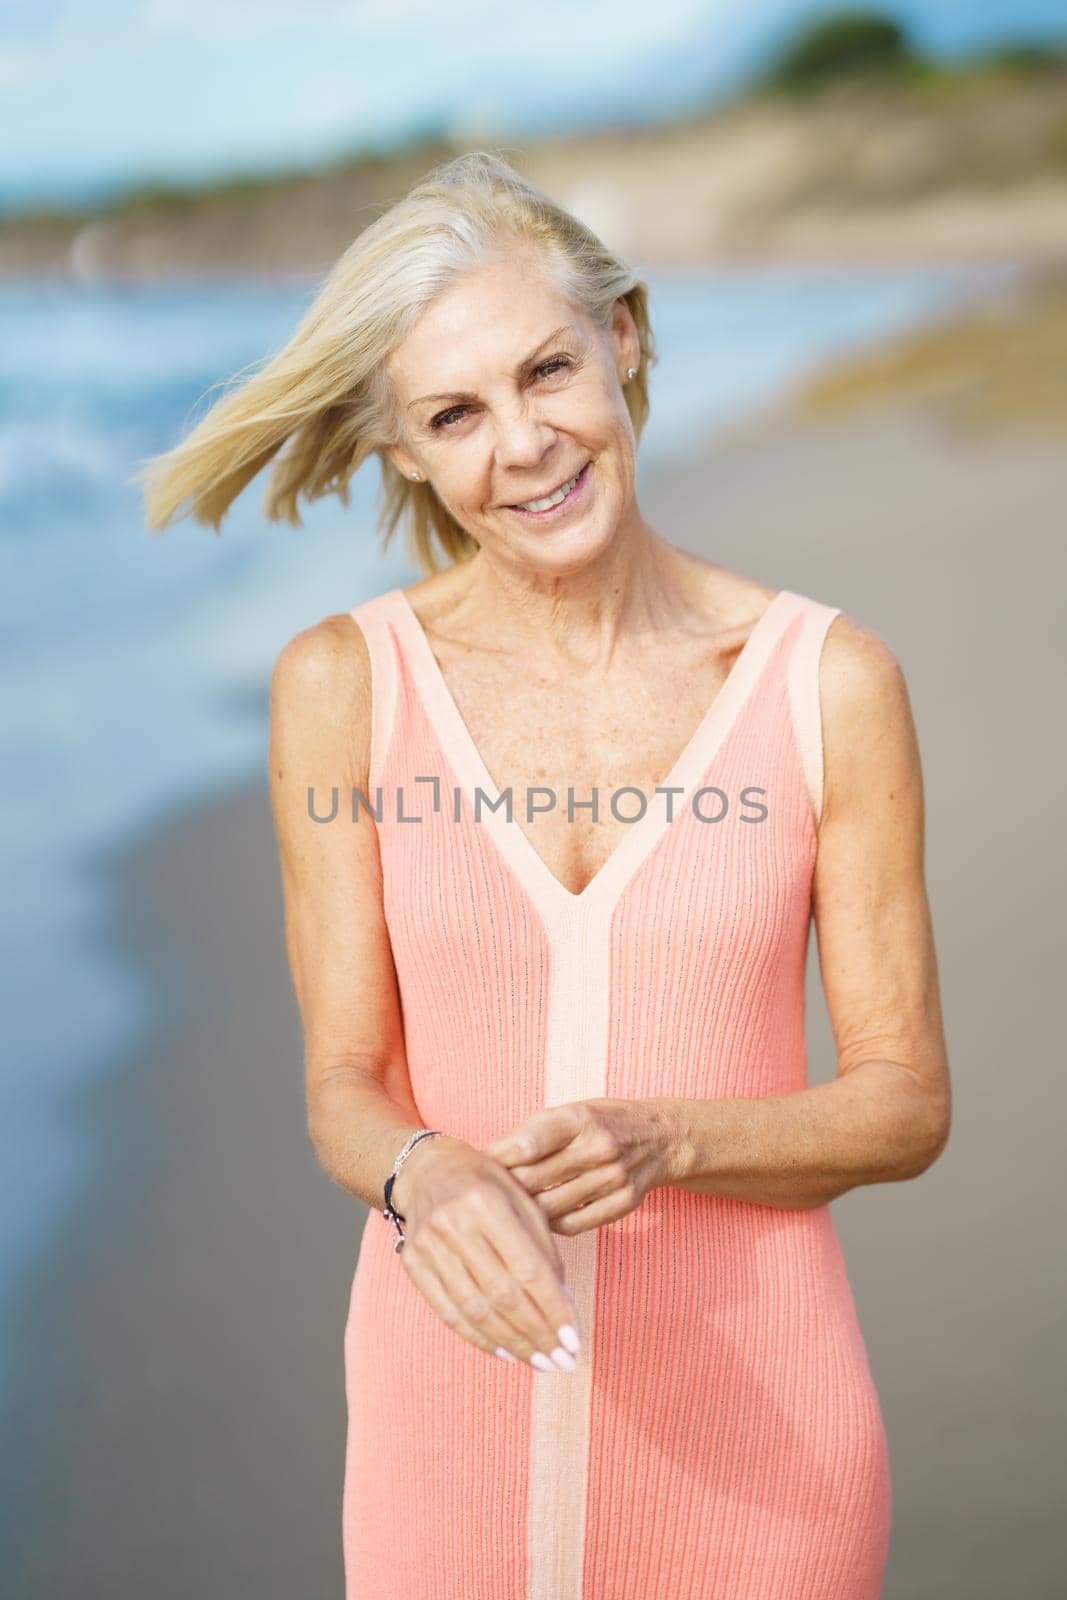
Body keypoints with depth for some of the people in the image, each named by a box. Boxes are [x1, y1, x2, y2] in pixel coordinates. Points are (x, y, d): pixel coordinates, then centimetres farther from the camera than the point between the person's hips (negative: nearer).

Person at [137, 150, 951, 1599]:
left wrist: (656, 1140, -19)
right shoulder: (345, 683, -4)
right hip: (457, 1395, 1)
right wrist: (424, 1177, -23)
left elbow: (905, 1103, -3)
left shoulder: (830, 682, -7)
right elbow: (347, 1085, -2)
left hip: (746, 1397, 0)